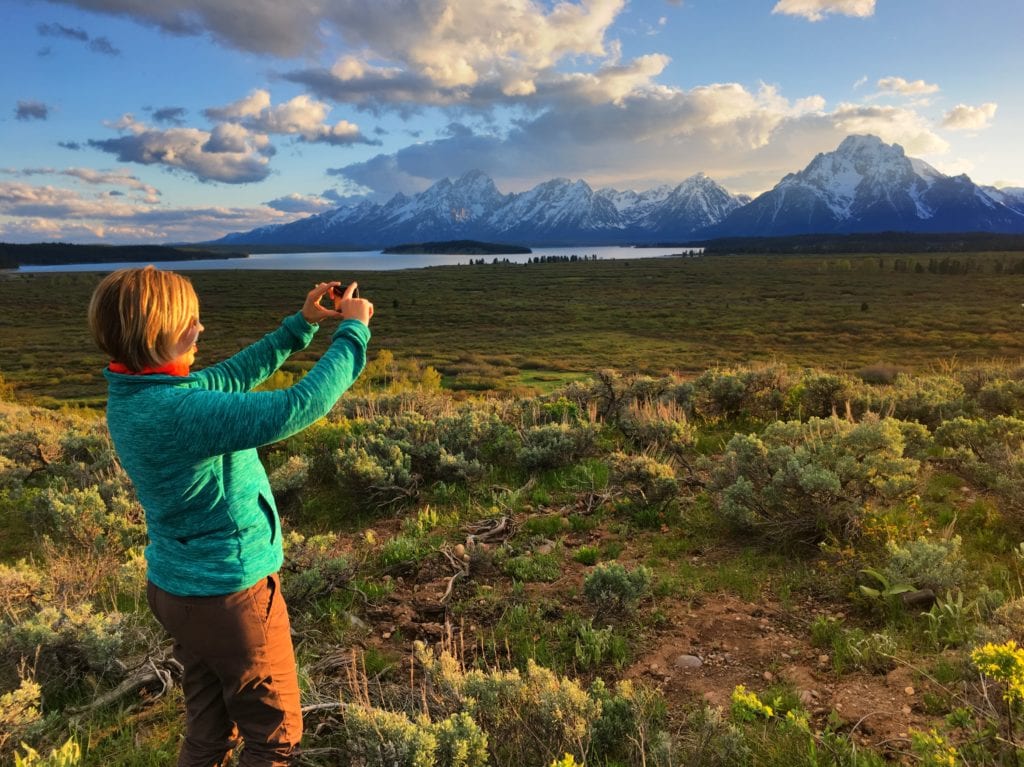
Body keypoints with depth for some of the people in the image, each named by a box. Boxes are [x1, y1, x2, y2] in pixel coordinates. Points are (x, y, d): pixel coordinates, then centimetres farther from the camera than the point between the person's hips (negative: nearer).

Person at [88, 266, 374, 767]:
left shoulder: (130, 395, -2)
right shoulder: (177, 412, -31)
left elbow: (231, 378, 8)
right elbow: (297, 407, -34)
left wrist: (301, 325, 6)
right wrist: (353, 332, -21)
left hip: (179, 589, 9)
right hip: (229, 594, -9)